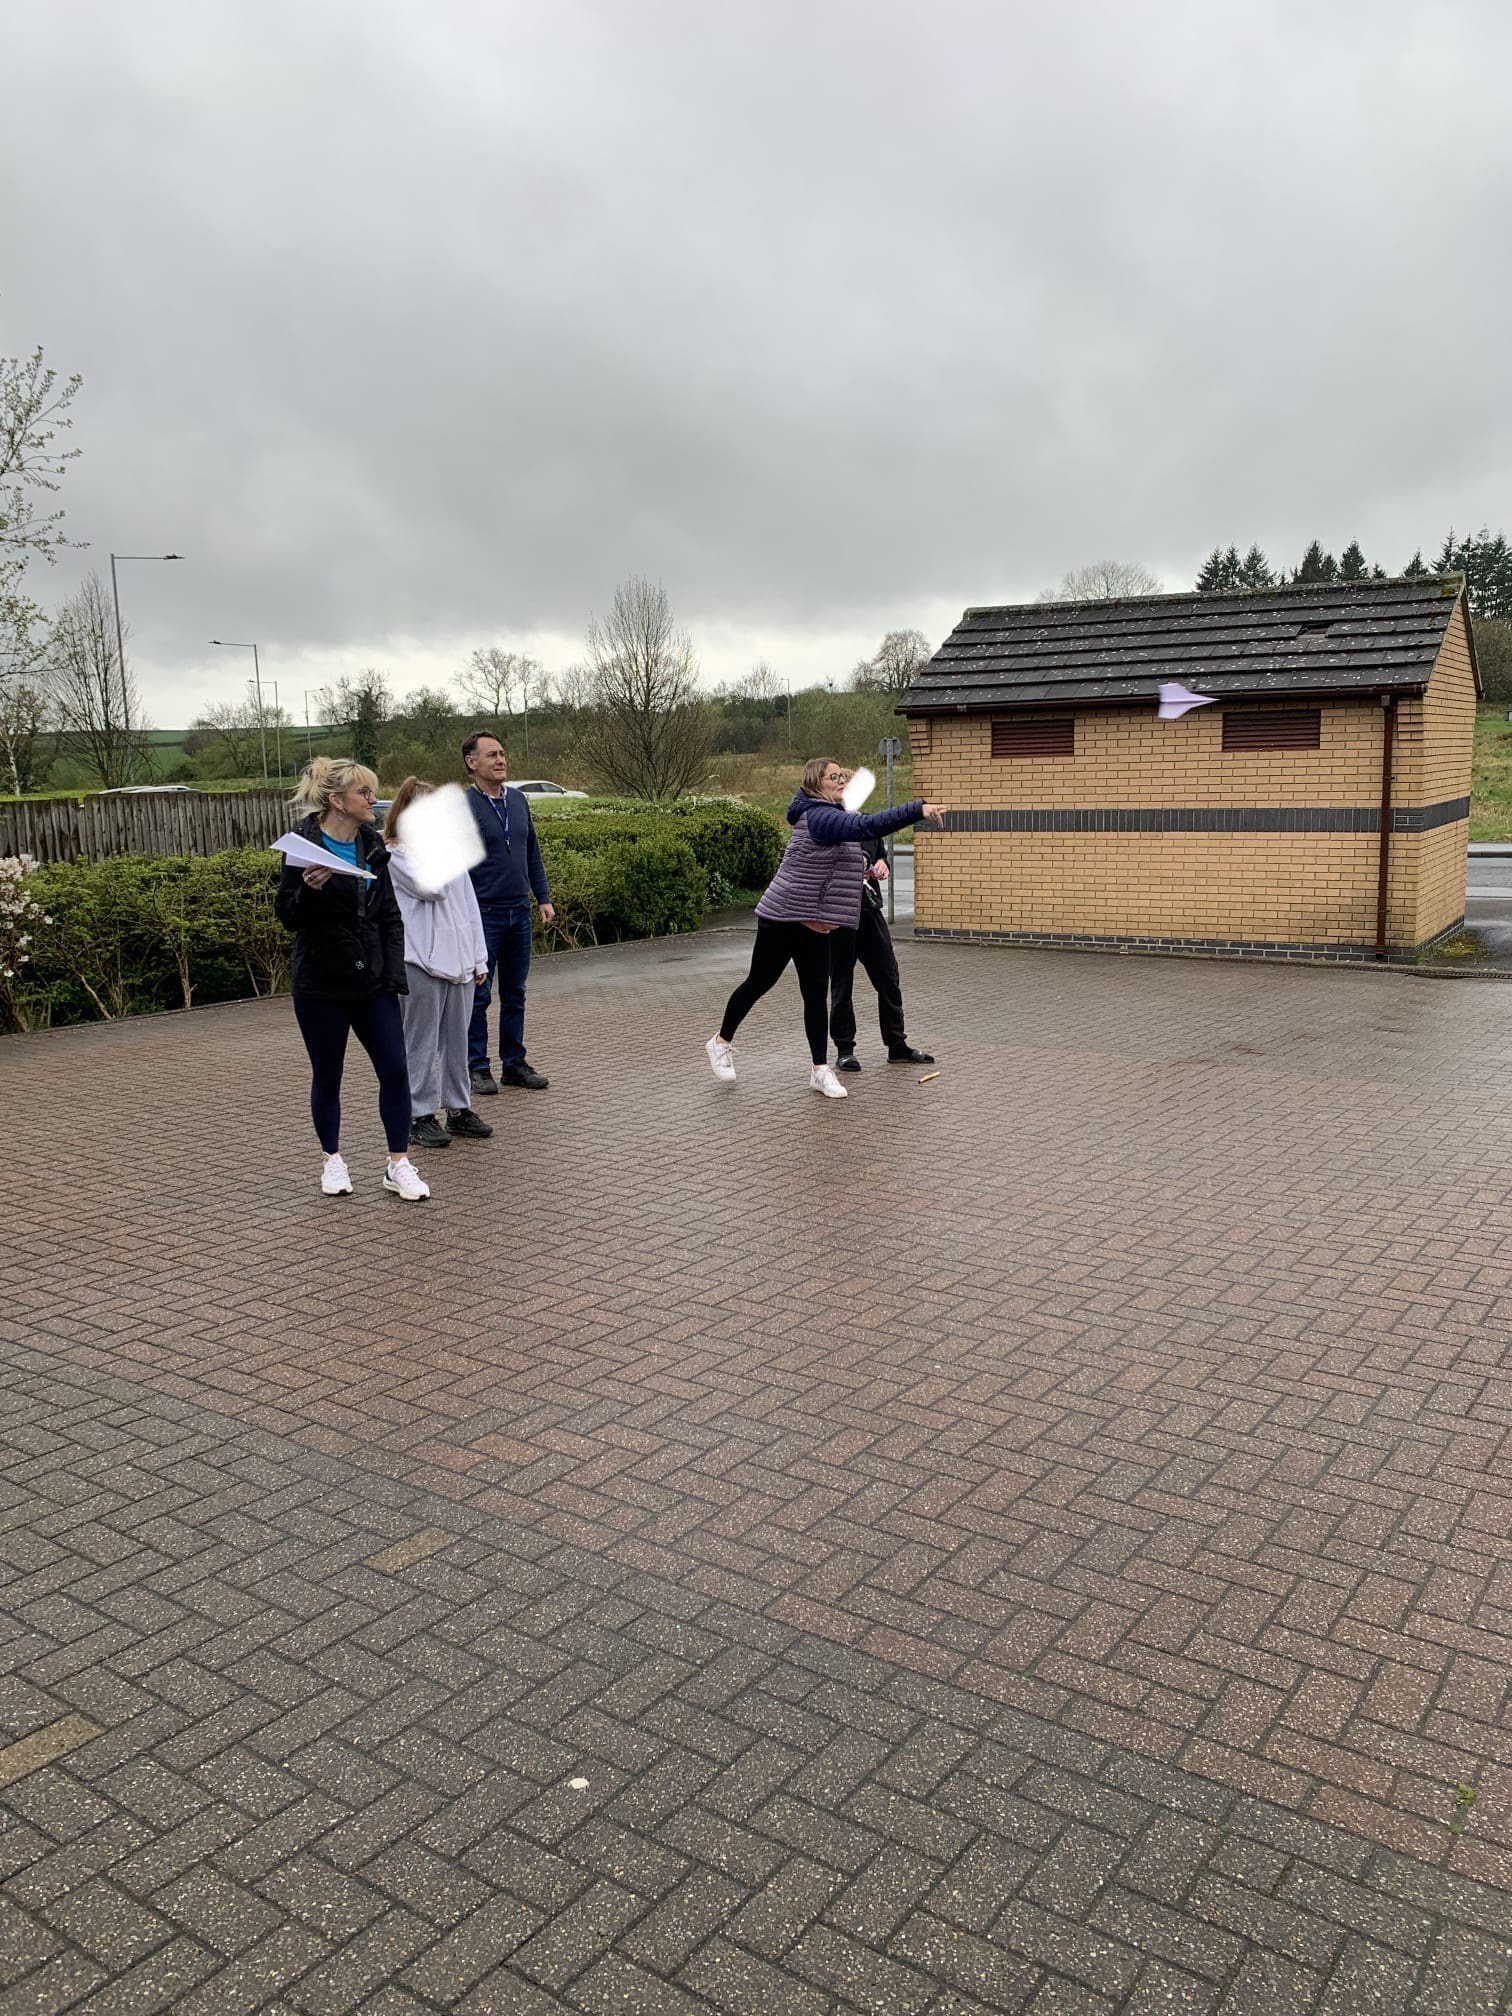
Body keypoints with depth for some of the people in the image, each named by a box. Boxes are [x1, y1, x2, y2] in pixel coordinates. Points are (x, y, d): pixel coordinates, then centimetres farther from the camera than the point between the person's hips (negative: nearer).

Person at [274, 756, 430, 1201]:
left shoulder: (372, 847, 7)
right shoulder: (304, 846, -10)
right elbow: (287, 916, -7)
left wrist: (394, 973, 2)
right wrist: (309, 890, -28)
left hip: (372, 981, 5)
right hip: (321, 984, -4)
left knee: (395, 1070, -2)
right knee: (327, 1077, 8)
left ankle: (398, 1164, 7)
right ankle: (333, 1160, 26)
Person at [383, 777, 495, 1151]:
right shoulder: (395, 855, -4)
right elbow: (433, 888, -19)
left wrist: (479, 956, 13)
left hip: (459, 961, 6)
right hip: (421, 961, -6)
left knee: (457, 1039, 12)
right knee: (422, 1043, 0)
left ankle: (458, 1110, 21)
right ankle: (420, 1117, 8)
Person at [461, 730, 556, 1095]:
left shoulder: (518, 800, 10)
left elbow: (533, 852, 17)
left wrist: (543, 897, 12)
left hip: (519, 913, 6)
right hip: (483, 914, -6)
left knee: (515, 993, 11)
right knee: (478, 995, 1)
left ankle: (514, 1063, 20)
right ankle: (477, 1068, 10)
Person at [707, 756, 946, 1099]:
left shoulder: (829, 814, 11)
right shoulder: (819, 816, -20)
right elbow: (867, 826, -35)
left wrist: (856, 860, 8)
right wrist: (918, 810, -40)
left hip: (814, 923, 9)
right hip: (782, 917, -9)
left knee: (817, 993, 4)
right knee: (759, 982, 6)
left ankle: (820, 1070, 6)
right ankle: (721, 1042, 26)